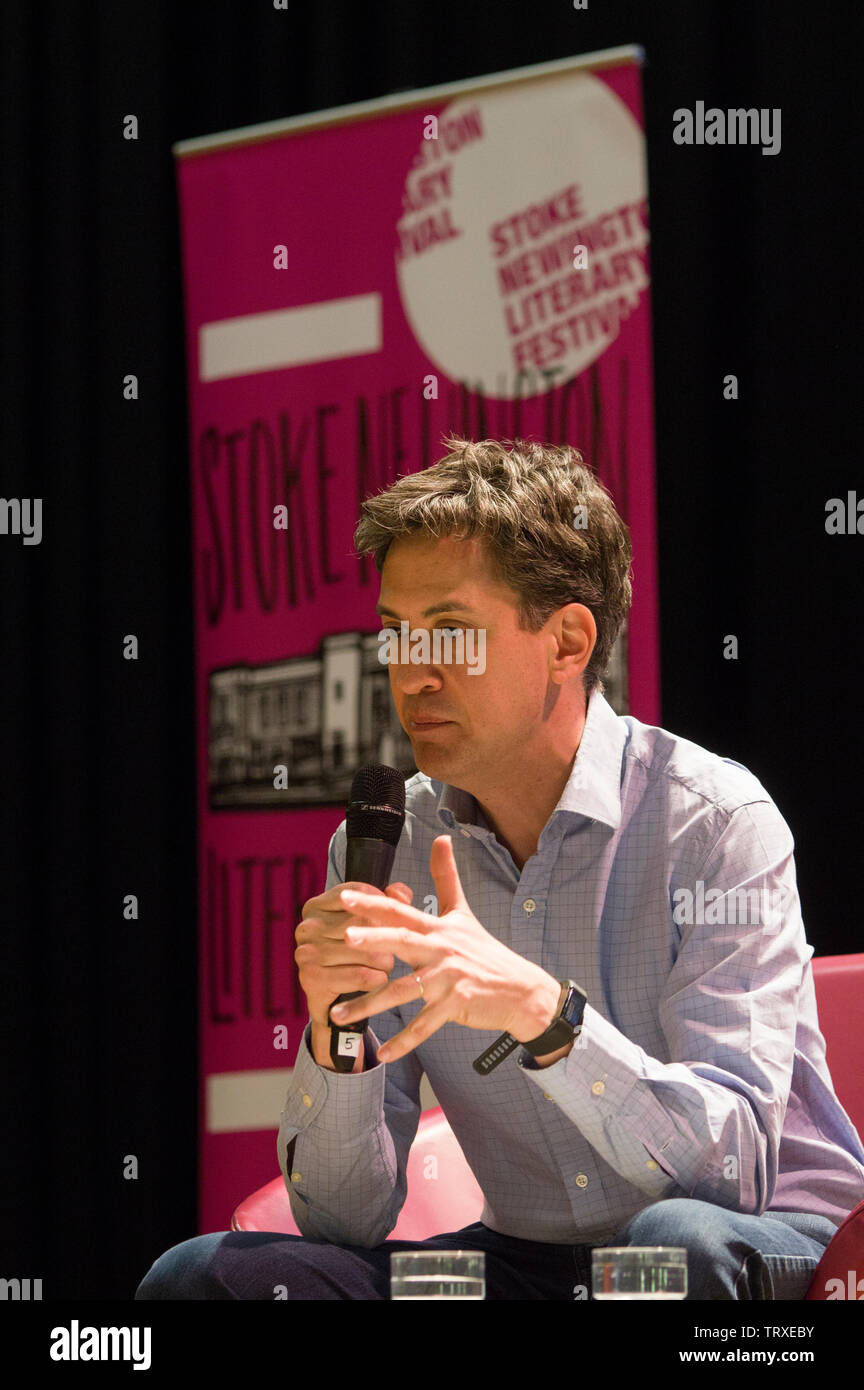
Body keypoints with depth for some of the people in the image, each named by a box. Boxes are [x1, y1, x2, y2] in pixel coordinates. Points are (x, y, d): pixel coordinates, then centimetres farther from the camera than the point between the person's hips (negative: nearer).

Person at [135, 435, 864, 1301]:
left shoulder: (714, 822, -12)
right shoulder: (382, 849, 1)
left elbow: (732, 1167, -23)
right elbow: (344, 1219, -1)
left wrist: (540, 1009, -35)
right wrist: (335, 1034, -20)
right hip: (533, 1263, 4)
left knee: (681, 1240, -39)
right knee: (196, 1278, -14)